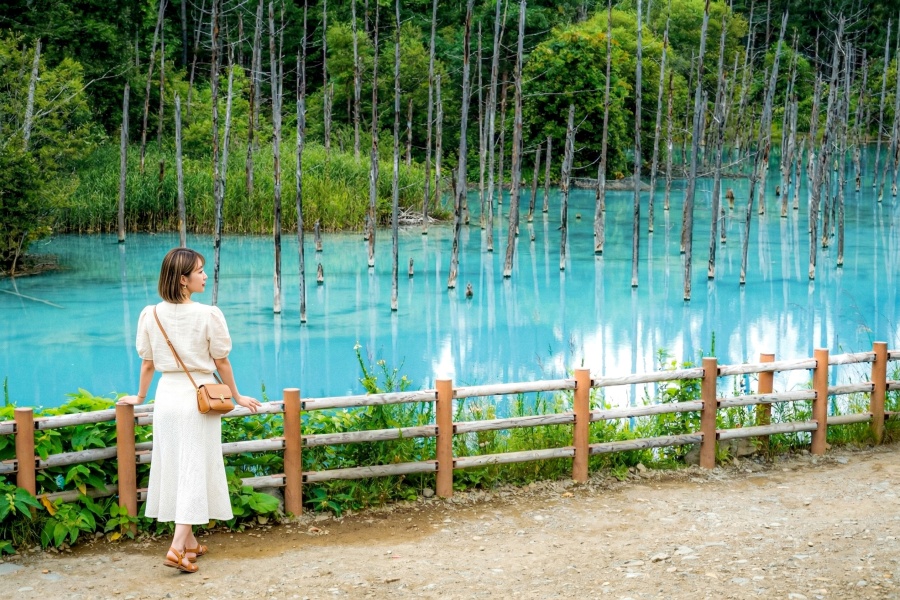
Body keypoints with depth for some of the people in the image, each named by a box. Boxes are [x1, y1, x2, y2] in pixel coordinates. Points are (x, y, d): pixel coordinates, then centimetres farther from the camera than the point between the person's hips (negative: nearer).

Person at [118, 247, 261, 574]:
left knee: (174, 468, 13)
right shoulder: (208, 315, -13)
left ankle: (189, 542, 24)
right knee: (195, 470, 0)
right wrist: (237, 397, 11)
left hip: (167, 396, 4)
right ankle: (178, 547, -8)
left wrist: (139, 397, 23)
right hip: (199, 397, -4)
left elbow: (147, 364, 6)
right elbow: (221, 363, -3)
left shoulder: (151, 315, -3)